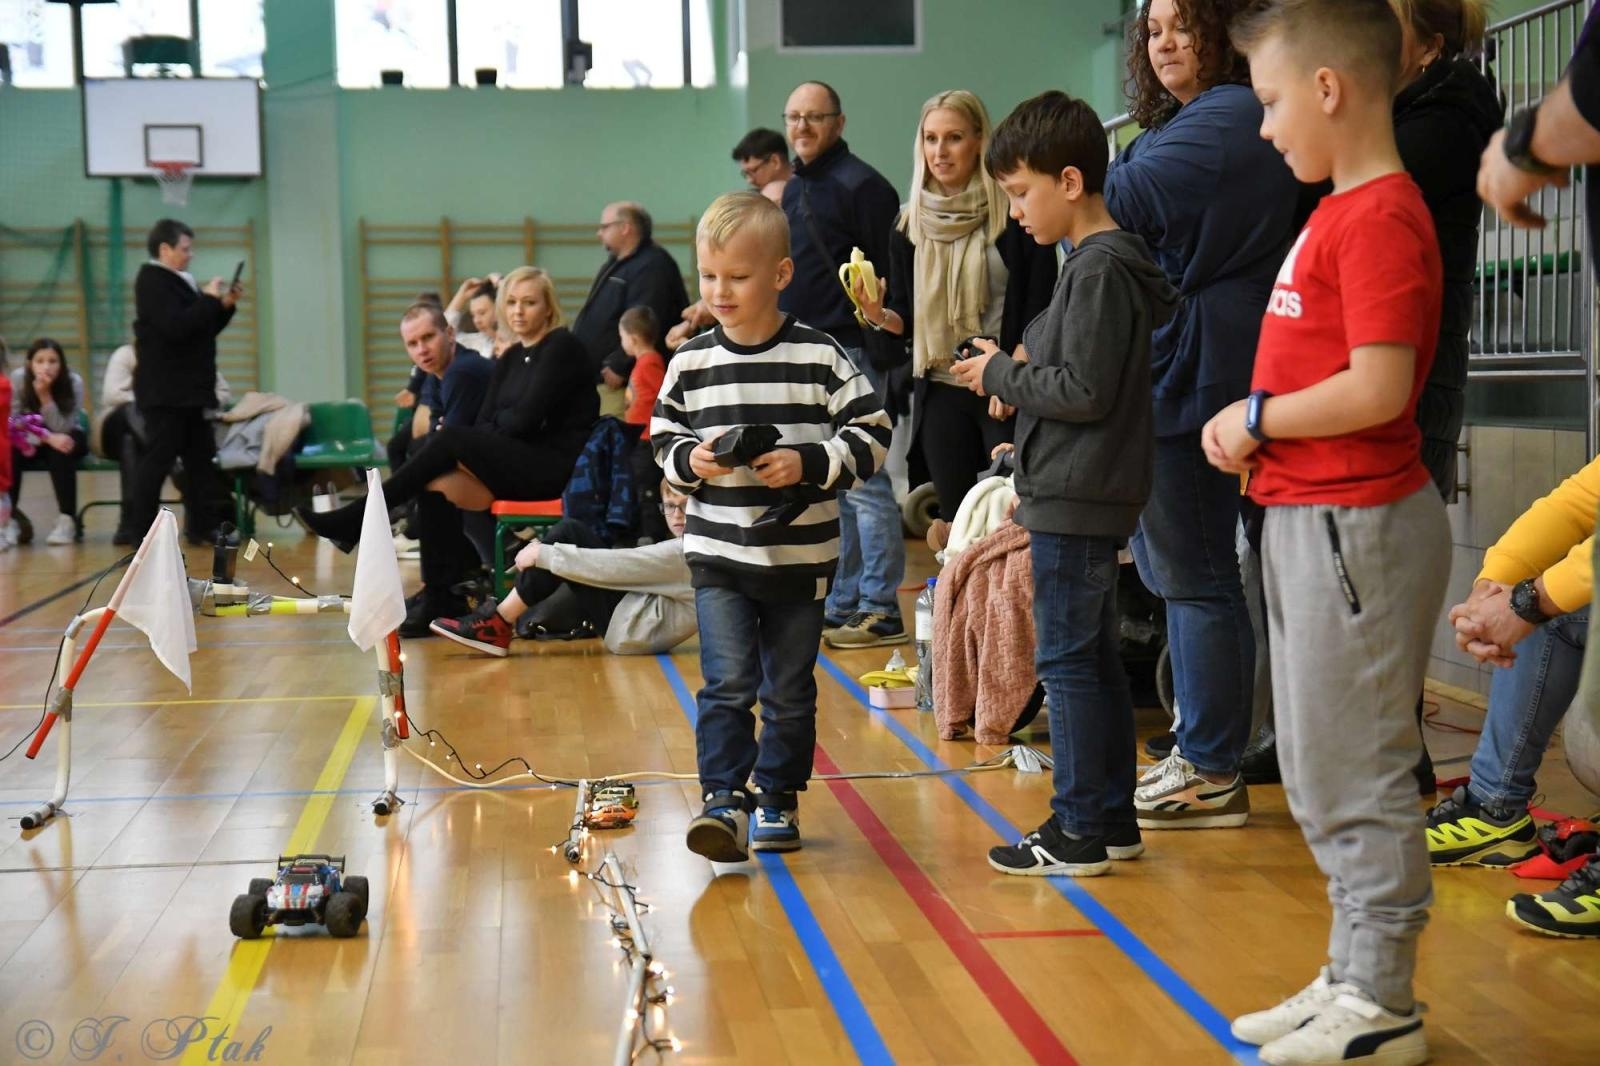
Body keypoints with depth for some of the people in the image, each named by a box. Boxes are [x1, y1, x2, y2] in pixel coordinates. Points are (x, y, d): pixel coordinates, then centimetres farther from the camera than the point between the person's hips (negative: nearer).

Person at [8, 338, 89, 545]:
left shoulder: (73, 382, -22)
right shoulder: (18, 378, -20)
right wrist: (47, 437, -33)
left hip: (68, 438, -1)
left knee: (60, 452, -34)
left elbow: (61, 428, -26)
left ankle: (67, 519, -28)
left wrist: (45, 395, -38)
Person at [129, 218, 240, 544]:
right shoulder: (152, 282, -10)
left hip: (190, 389, 9)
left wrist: (225, 306, 6)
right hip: (165, 393, -9)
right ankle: (142, 532, -2)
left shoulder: (179, 282, 17)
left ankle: (203, 526, 12)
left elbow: (203, 329, 21)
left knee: (201, 458, 9)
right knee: (158, 460, -7)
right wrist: (209, 298, -16)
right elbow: (176, 327, -24)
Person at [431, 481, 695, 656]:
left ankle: (500, 624, -8)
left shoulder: (693, 551, -14)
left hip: (635, 630, -9)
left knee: (565, 536, -10)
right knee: (568, 533, 2)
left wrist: (543, 555, -15)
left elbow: (620, 566, -18)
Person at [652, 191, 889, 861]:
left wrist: (810, 463, -17)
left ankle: (778, 798, 24)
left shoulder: (820, 358, -6)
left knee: (790, 689, 11)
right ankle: (724, 800, -3)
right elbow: (664, 437, 11)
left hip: (801, 555, 0)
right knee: (727, 681, -7)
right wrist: (690, 460, -10)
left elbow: (872, 435, -4)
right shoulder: (691, 363, 1)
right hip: (718, 554, 1)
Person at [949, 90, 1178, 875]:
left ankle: (1079, 831, 2)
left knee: (1067, 659, -4)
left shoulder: (1100, 270, -16)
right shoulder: (1097, 263, 15)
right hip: (1081, 494, 10)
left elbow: (1087, 392, -21)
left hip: (1077, 499, -10)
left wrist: (1003, 377, -10)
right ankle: (1112, 819, 21)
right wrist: (1020, 374, 6)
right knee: (1094, 657, 14)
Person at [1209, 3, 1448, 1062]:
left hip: (1357, 525, -10)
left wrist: (1259, 418, -13)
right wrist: (1248, 424, 4)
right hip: (1310, 520, 10)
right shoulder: (1334, 212, 13)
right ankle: (1352, 977, 30)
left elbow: (1377, 389, -24)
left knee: (1354, 776, -1)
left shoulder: (1381, 219, -17)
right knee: (1318, 774, 18)